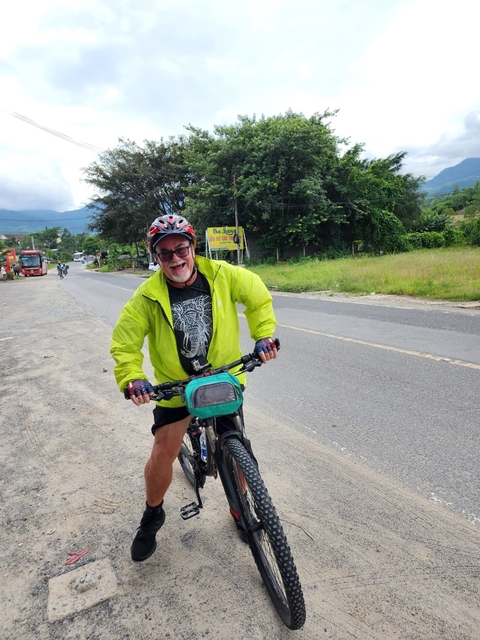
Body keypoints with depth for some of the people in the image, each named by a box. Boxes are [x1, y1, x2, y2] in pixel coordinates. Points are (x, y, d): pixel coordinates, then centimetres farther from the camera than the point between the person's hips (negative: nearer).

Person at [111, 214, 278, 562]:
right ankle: (153, 515, 30)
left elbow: (258, 295, -2)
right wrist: (132, 379, -23)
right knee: (163, 454, 0)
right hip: (175, 386, -1)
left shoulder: (222, 274, -15)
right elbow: (125, 340, -10)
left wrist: (263, 335, -11)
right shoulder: (148, 296, -17)